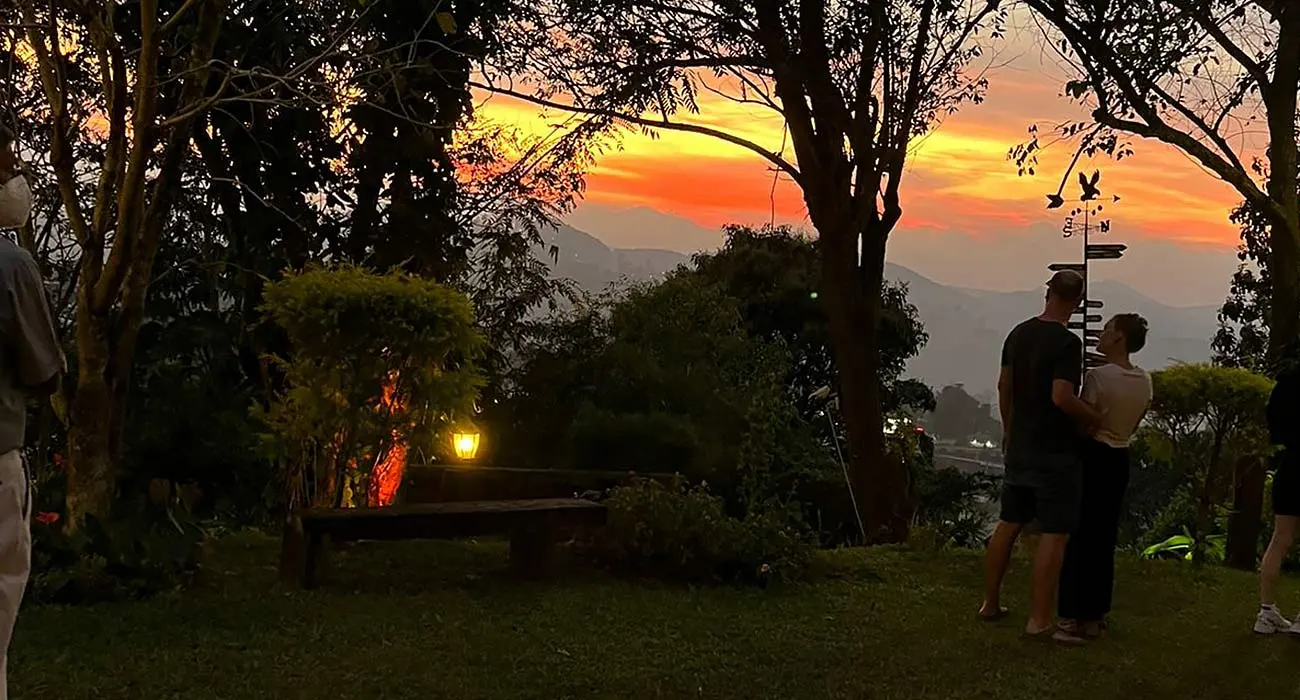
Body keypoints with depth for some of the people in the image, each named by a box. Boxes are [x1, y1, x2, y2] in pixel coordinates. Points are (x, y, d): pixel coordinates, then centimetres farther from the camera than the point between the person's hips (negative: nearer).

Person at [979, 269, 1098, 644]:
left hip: (1019, 447, 8)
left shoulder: (1019, 334, 6)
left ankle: (990, 603, 25)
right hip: (1056, 452, -8)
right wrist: (1096, 418, -9)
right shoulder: (1067, 342, -17)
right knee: (1054, 534, -3)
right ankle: (1039, 620, -4)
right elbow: (1062, 397, -25)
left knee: (1009, 524, 17)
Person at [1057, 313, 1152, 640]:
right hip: (1120, 460, 7)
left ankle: (1073, 615, 2)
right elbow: (1133, 425, 12)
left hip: (1092, 457, -7)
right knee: (1104, 539, 13)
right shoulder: (1145, 381, 4)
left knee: (1078, 536, 0)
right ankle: (1096, 616, 18)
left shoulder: (1098, 376, -18)